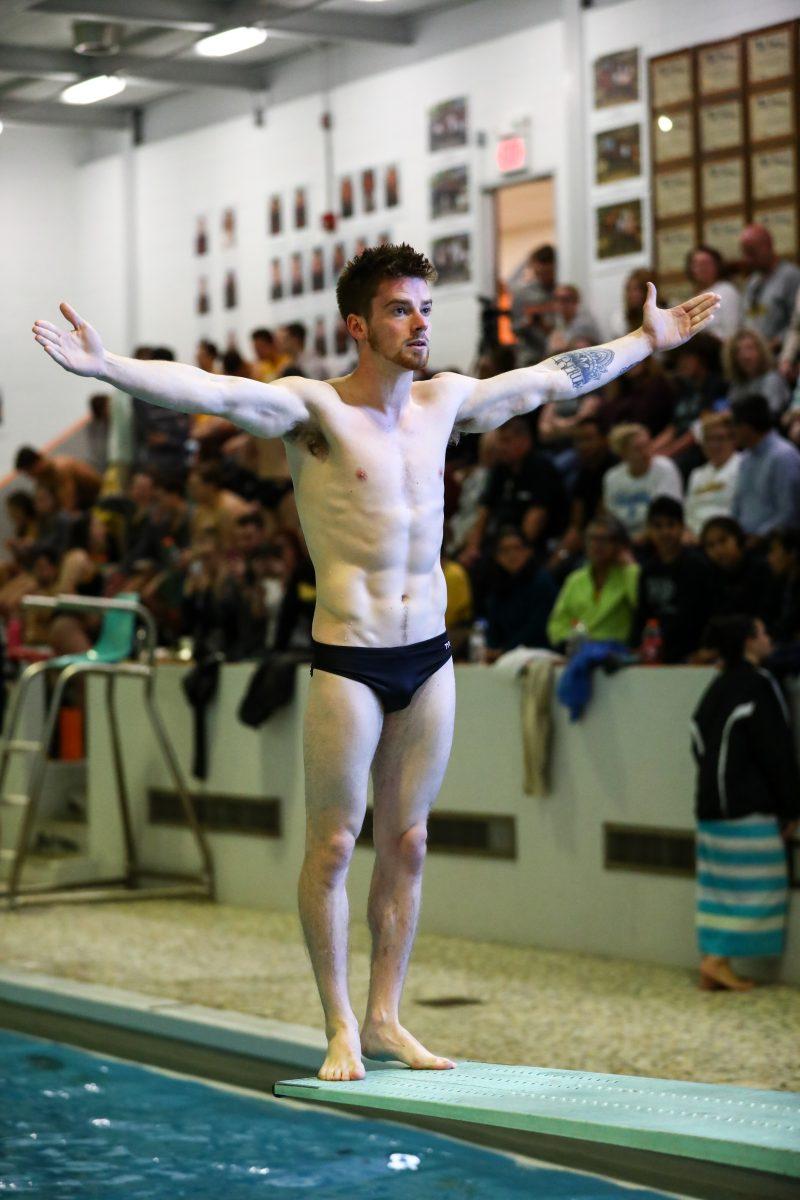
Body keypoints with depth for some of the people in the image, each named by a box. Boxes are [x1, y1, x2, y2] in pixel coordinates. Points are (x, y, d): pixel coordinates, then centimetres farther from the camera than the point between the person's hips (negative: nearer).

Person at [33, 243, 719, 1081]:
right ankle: (341, 1028, 13)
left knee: (406, 843, 11)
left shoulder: (444, 401, 8)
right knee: (333, 845, 2)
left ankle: (386, 1017, 21)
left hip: (429, 656, 6)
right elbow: (211, 392, -25)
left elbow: (555, 378, 22)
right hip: (348, 660, -5)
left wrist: (648, 341, 31)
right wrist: (108, 368, -40)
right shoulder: (314, 409, -9)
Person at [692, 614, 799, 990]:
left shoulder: (716, 689, 12)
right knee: (753, 886, -3)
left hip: (711, 804, 8)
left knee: (719, 887, 10)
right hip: (749, 810, -8)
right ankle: (718, 959, -8)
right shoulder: (758, 686, -13)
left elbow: (700, 747, 15)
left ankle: (713, 963, 10)